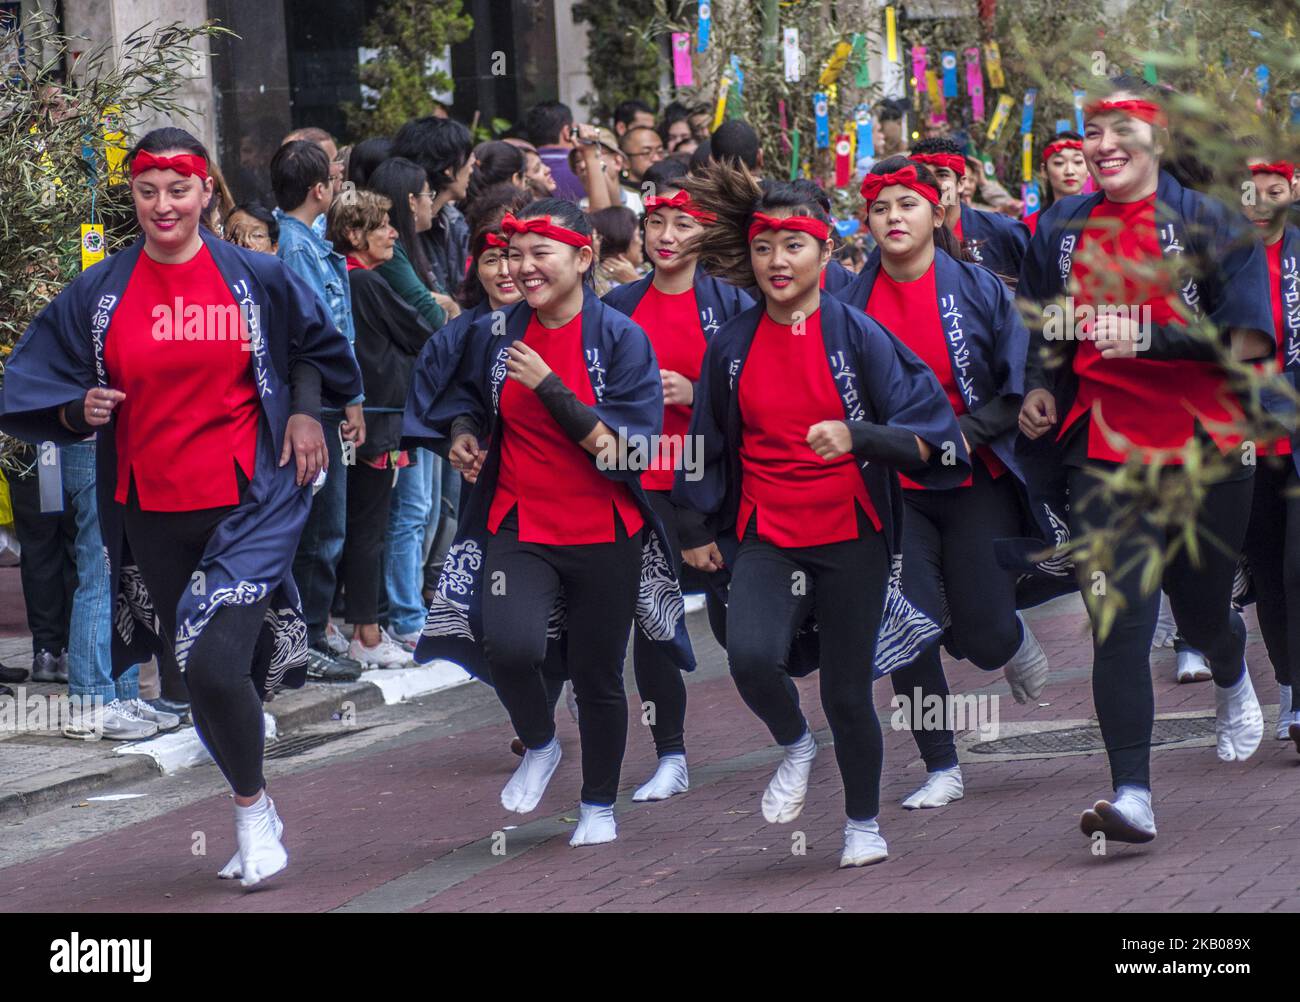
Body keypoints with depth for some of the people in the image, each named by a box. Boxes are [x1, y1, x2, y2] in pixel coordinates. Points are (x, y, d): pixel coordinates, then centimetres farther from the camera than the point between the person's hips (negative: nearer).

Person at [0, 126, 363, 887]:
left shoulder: (257, 278, -2)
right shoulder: (99, 294, 2)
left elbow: (312, 343, 16)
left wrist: (307, 411, 0)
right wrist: (81, 409, -12)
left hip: (248, 505, -3)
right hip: (153, 513, 3)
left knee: (217, 665, -19)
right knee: (201, 676, 12)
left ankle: (254, 810, 3)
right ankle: (256, 814, 31)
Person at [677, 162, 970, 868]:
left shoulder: (857, 335, -5)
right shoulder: (730, 348, 3)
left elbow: (926, 434, -11)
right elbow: (710, 447, 16)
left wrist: (855, 435, -28)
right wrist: (702, 532, 21)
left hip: (850, 537, -1)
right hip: (765, 536, 1)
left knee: (848, 690, 4)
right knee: (751, 655, -24)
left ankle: (863, 823, 28)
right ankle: (794, 746, 8)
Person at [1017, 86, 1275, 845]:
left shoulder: (1206, 224, -5)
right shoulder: (1062, 230, 7)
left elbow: (1244, 339, -13)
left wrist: (1148, 338, -25)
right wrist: (1040, 388, 2)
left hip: (1202, 443, -1)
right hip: (1105, 446, 1)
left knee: (1202, 612, 13)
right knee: (1119, 618, -12)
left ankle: (1233, 678, 51)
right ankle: (1133, 795, -14)